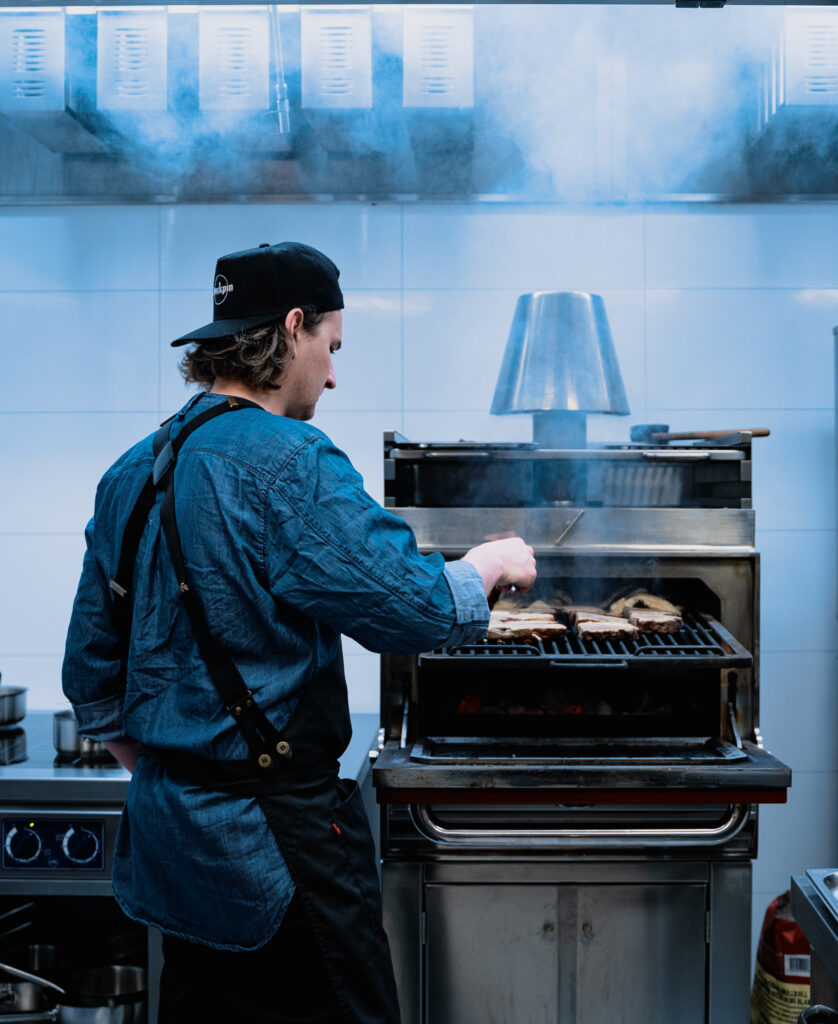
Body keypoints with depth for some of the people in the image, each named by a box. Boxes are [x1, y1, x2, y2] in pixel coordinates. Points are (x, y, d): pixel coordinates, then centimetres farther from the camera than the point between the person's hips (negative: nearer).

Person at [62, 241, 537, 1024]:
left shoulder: (130, 473, 8)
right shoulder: (287, 462, -18)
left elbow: (90, 673, 14)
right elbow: (412, 607, -22)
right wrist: (490, 563, -2)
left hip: (168, 826, 9)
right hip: (276, 837, -8)